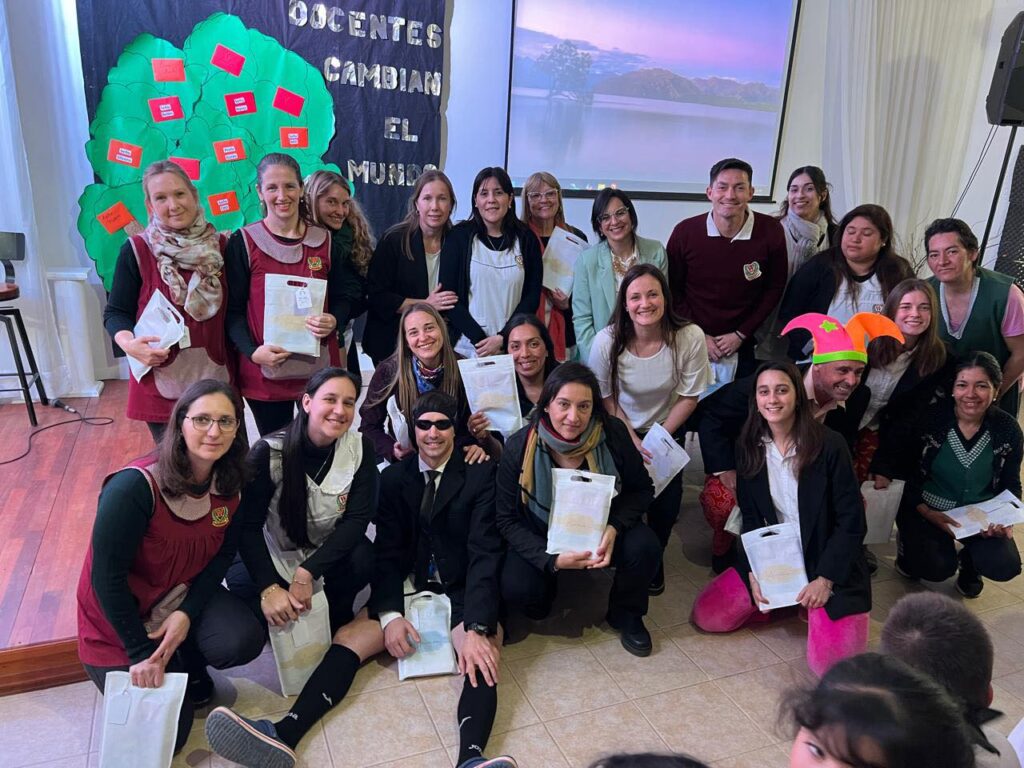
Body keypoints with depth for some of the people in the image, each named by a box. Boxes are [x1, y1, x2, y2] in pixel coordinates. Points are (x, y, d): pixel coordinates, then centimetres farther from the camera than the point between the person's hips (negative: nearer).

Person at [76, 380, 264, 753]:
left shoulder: (230, 483, -11)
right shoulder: (135, 486, -29)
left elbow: (223, 554, -2)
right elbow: (107, 576, -24)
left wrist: (189, 613, -16)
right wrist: (141, 653, -18)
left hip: (186, 596, 4)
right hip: (119, 614, -4)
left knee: (244, 641, -25)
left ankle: (187, 663, 10)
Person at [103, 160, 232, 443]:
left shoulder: (221, 247, 3)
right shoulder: (136, 250, -4)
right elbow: (115, 312, 0)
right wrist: (129, 343, -19)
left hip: (216, 378, 2)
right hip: (161, 383, -2)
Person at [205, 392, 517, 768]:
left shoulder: (481, 474, -6)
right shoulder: (395, 477, 6)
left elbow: (484, 552, -14)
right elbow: (388, 552, 1)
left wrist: (477, 628, -26)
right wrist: (390, 615, -16)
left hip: (462, 593, -4)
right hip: (409, 587, 4)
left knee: (482, 655, -33)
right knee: (349, 636, -19)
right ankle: (282, 735, -34)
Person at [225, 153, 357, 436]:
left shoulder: (325, 241, 6)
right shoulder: (242, 243, 0)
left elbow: (344, 296, 12)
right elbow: (232, 309, 0)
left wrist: (334, 321, -10)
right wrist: (253, 350, -16)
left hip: (319, 367, 2)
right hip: (265, 372, -2)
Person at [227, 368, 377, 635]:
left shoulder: (360, 448, -15)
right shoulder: (270, 452, -20)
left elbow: (358, 518, -18)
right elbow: (248, 524, -21)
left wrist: (307, 572, -28)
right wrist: (269, 588, -35)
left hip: (329, 552, 1)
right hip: (275, 554, -1)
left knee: (362, 559, -30)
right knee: (240, 580, -30)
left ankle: (334, 623, 2)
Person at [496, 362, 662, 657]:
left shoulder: (613, 434, -18)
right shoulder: (519, 447, -21)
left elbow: (642, 490, -5)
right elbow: (507, 519, -13)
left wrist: (614, 528, -24)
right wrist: (552, 559, -27)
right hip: (542, 540, -1)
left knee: (644, 547, -27)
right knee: (517, 590, -27)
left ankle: (625, 614, 6)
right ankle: (549, 582, 13)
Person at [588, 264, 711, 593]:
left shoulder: (690, 338, -25)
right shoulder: (607, 342, -25)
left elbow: (689, 397, -11)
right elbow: (605, 398, -9)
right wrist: (633, 441, -13)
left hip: (669, 429, 1)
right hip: (620, 430, 0)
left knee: (667, 500, -7)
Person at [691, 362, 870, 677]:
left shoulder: (829, 445, -16)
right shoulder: (749, 446, -2)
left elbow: (851, 521, -13)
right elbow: (751, 516, 3)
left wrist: (825, 580, -17)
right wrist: (755, 572, -8)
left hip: (828, 562, -4)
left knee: (832, 663, -20)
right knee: (706, 616, -4)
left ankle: (810, 603, 11)